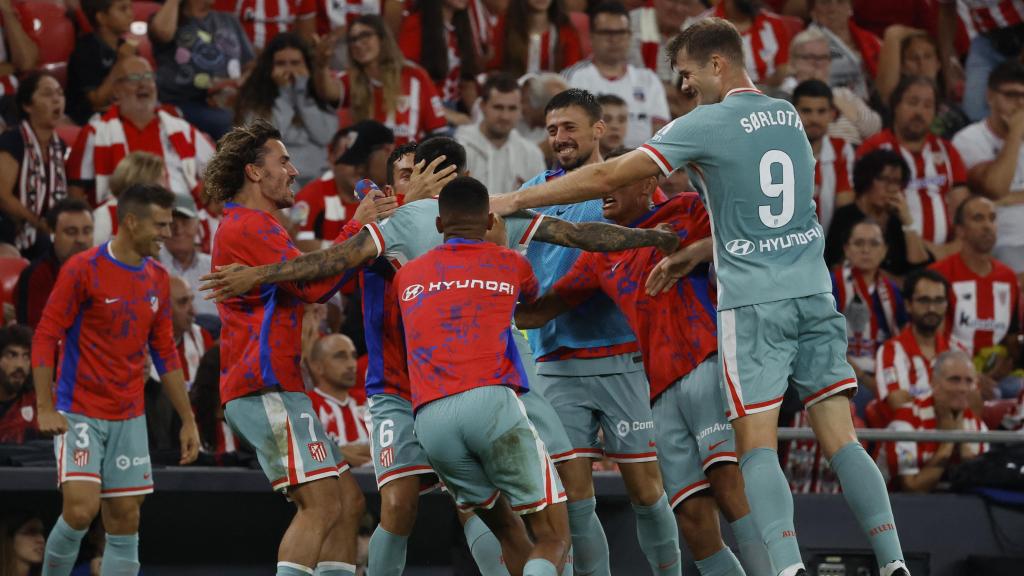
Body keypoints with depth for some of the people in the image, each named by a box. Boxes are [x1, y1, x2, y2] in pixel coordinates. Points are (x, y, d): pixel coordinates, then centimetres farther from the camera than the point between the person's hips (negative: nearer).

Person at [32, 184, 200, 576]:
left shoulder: (157, 279, 9)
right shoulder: (83, 269, -10)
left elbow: (165, 354, 16)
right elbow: (45, 337, -8)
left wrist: (188, 420, 14)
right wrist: (45, 408, -16)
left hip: (129, 418, 6)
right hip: (79, 414, -6)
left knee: (125, 520, 2)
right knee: (82, 508, -18)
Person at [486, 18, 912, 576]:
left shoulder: (706, 125, -8)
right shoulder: (787, 116, 12)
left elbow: (606, 178, -8)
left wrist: (512, 201, 0)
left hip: (754, 304, -6)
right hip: (815, 295, 6)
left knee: (756, 445, -5)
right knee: (841, 440, 3)